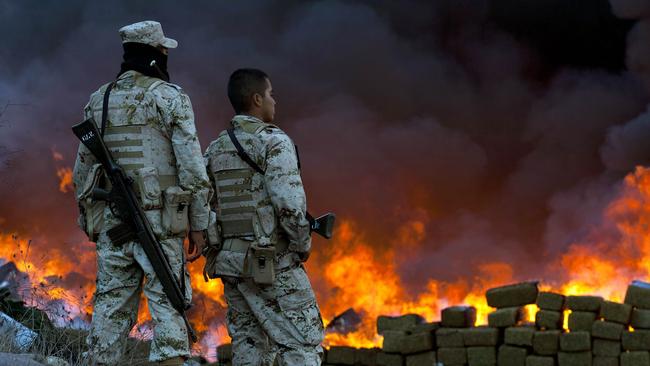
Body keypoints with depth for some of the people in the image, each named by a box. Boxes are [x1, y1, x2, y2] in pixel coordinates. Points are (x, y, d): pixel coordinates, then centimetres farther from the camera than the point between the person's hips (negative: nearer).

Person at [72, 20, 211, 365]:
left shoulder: (98, 101, 13)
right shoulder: (170, 97, -4)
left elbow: (83, 169, 14)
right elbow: (191, 166, -10)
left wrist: (90, 221, 21)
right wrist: (199, 225, -4)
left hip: (110, 221, 5)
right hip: (158, 221, -5)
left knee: (111, 308, 7)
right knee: (168, 308, -3)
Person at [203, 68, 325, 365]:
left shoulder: (215, 150, 11)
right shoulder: (274, 142, -12)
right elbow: (290, 203, -22)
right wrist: (303, 244, -7)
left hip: (232, 262, 7)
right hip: (274, 264, -7)